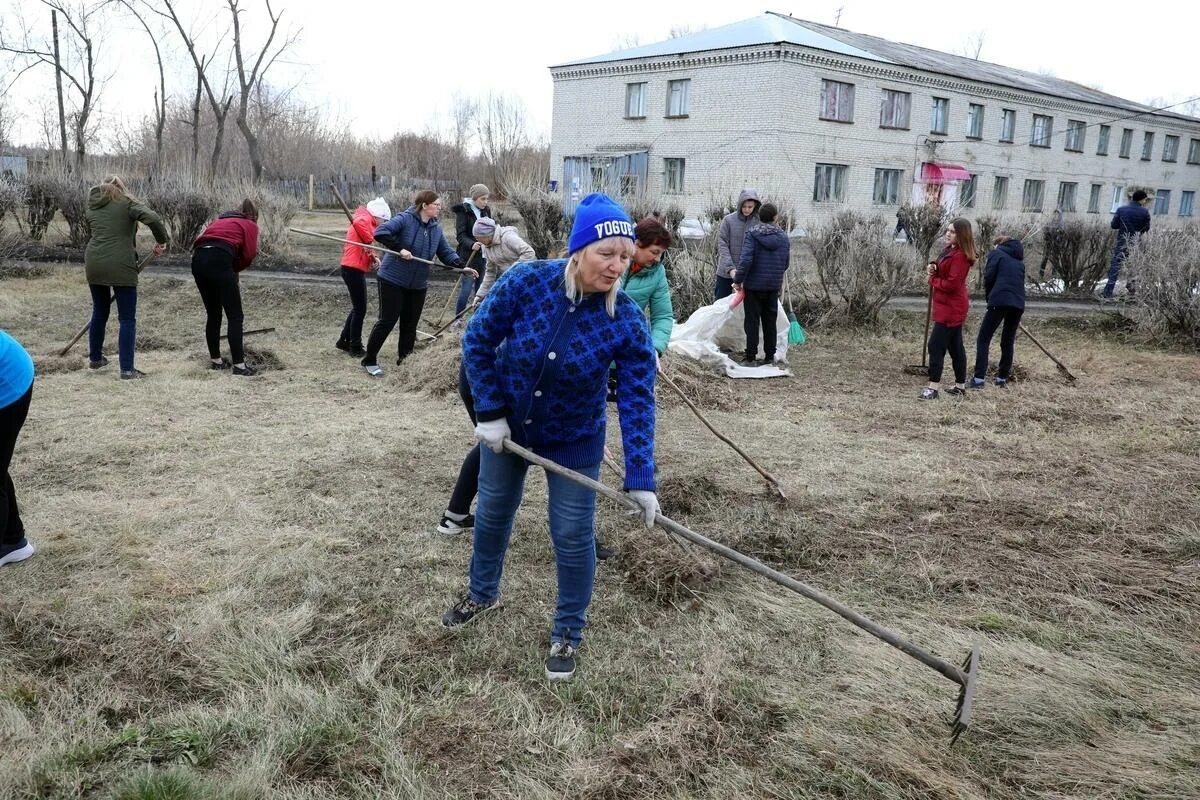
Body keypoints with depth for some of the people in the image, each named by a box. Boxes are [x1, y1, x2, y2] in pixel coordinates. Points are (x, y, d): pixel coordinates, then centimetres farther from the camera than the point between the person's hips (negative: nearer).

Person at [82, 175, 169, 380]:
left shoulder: (90, 209, 17)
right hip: (120, 267, -5)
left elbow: (91, 236, 20)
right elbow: (152, 218, -15)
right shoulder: (126, 204, 1)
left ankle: (94, 358, 34)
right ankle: (127, 369, -3)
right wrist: (161, 241, -2)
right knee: (127, 319, 0)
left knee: (99, 312, 22)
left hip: (94, 265, 5)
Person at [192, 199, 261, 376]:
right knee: (235, 316, 0)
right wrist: (234, 269, 21)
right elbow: (249, 255, 4)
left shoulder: (220, 220, 33)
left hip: (197, 259, 6)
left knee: (212, 314, 18)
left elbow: (200, 241, 21)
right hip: (219, 260, -6)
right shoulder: (250, 225, 18)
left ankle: (216, 360, 25)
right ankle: (238, 364, -3)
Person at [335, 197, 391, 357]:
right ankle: (355, 347, 4)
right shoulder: (364, 219, -10)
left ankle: (344, 341, 29)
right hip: (354, 269, -10)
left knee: (358, 307, 19)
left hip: (353, 269, 10)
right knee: (360, 309, -3)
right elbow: (358, 223, -35)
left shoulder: (364, 221, 20)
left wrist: (372, 256, -3)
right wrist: (369, 242, -23)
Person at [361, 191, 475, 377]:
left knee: (410, 326, 11)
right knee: (387, 321, -3)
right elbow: (380, 232, -25)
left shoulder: (436, 228, 4)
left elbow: (446, 253, 7)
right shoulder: (405, 219, -16)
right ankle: (369, 360, 11)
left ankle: (403, 361, 25)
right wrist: (400, 248, -30)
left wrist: (462, 266, -9)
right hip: (392, 280, -6)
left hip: (418, 285, 6)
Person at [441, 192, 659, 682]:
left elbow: (637, 402, -22)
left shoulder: (627, 323, -24)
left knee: (573, 536, 3)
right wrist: (489, 412, -15)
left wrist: (640, 479, -28)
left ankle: (568, 634, 26)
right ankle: (483, 594, 48)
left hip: (574, 440, -1)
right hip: (507, 424, 2)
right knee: (492, 514, 20)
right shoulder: (526, 282, -24)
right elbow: (477, 342, -12)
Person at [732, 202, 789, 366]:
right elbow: (786, 262, 9)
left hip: (754, 285, -4)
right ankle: (769, 356, 18)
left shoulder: (752, 234, -11)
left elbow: (746, 260, -19)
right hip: (774, 286, 4)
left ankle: (751, 358, 1)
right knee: (770, 321, 13)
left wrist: (738, 279, -10)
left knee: (752, 322, 1)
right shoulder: (783, 236, 3)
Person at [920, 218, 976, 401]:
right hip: (952, 306, 10)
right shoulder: (950, 250, 12)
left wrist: (933, 279, -8)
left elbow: (951, 284, -23)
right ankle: (960, 386, 23)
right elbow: (942, 272, 20)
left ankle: (933, 387, -9)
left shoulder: (960, 256, -19)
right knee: (955, 346, 15)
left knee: (936, 346, -11)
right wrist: (933, 268, -2)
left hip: (951, 308, -10)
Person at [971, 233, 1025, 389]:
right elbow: (1020, 281, 22)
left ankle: (979, 379, -10)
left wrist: (989, 297, 13)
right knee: (1008, 342, 15)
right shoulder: (1019, 260, 26)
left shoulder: (996, 253, 9)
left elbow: (989, 278, -1)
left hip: (1000, 301, -5)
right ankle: (1002, 378, 16)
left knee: (983, 339, -1)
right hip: (1018, 303, 5)